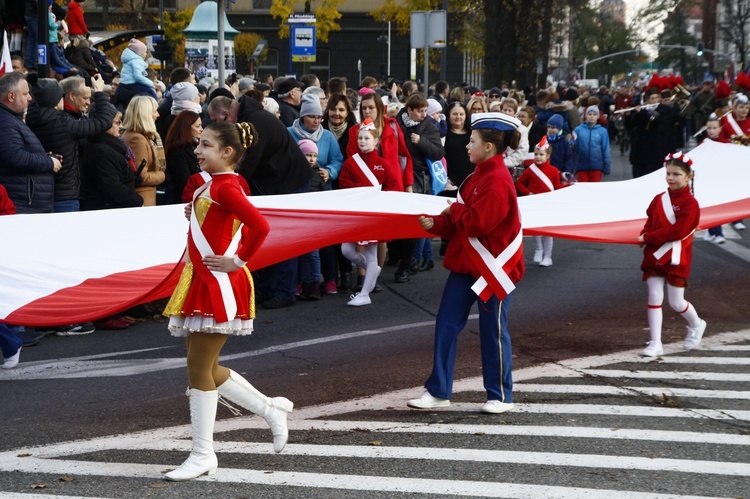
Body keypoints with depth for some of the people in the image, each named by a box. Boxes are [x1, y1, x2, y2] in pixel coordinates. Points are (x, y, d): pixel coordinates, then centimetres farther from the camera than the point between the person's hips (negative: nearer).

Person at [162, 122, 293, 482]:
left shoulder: (224, 187, -16)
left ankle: (203, 454, 4)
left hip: (219, 286, -10)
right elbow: (244, 226, 24)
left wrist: (237, 261, -19)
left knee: (198, 368, -5)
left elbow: (260, 226, -28)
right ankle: (269, 408, 25)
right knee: (205, 368, 14)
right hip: (203, 283, 10)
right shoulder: (213, 185, 13)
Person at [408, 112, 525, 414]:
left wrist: (454, 210, -9)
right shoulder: (479, 175, 12)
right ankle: (439, 392, 13)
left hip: (492, 267, -9)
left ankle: (501, 397, 15)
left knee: (493, 331, 2)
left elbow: (477, 222, -26)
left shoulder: (497, 181, -18)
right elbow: (459, 221, 13)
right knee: (446, 324, 6)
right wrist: (436, 224, -4)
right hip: (466, 262, 9)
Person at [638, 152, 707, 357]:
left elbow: (678, 231, -20)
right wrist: (645, 237, -13)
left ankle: (696, 325, 35)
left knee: (676, 302, 4)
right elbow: (650, 223, 10)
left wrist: (649, 237, -18)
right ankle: (655, 344, 3)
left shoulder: (690, 203, -11)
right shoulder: (659, 199, 7)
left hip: (676, 258, -5)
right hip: (654, 255, 5)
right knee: (654, 298, -1)